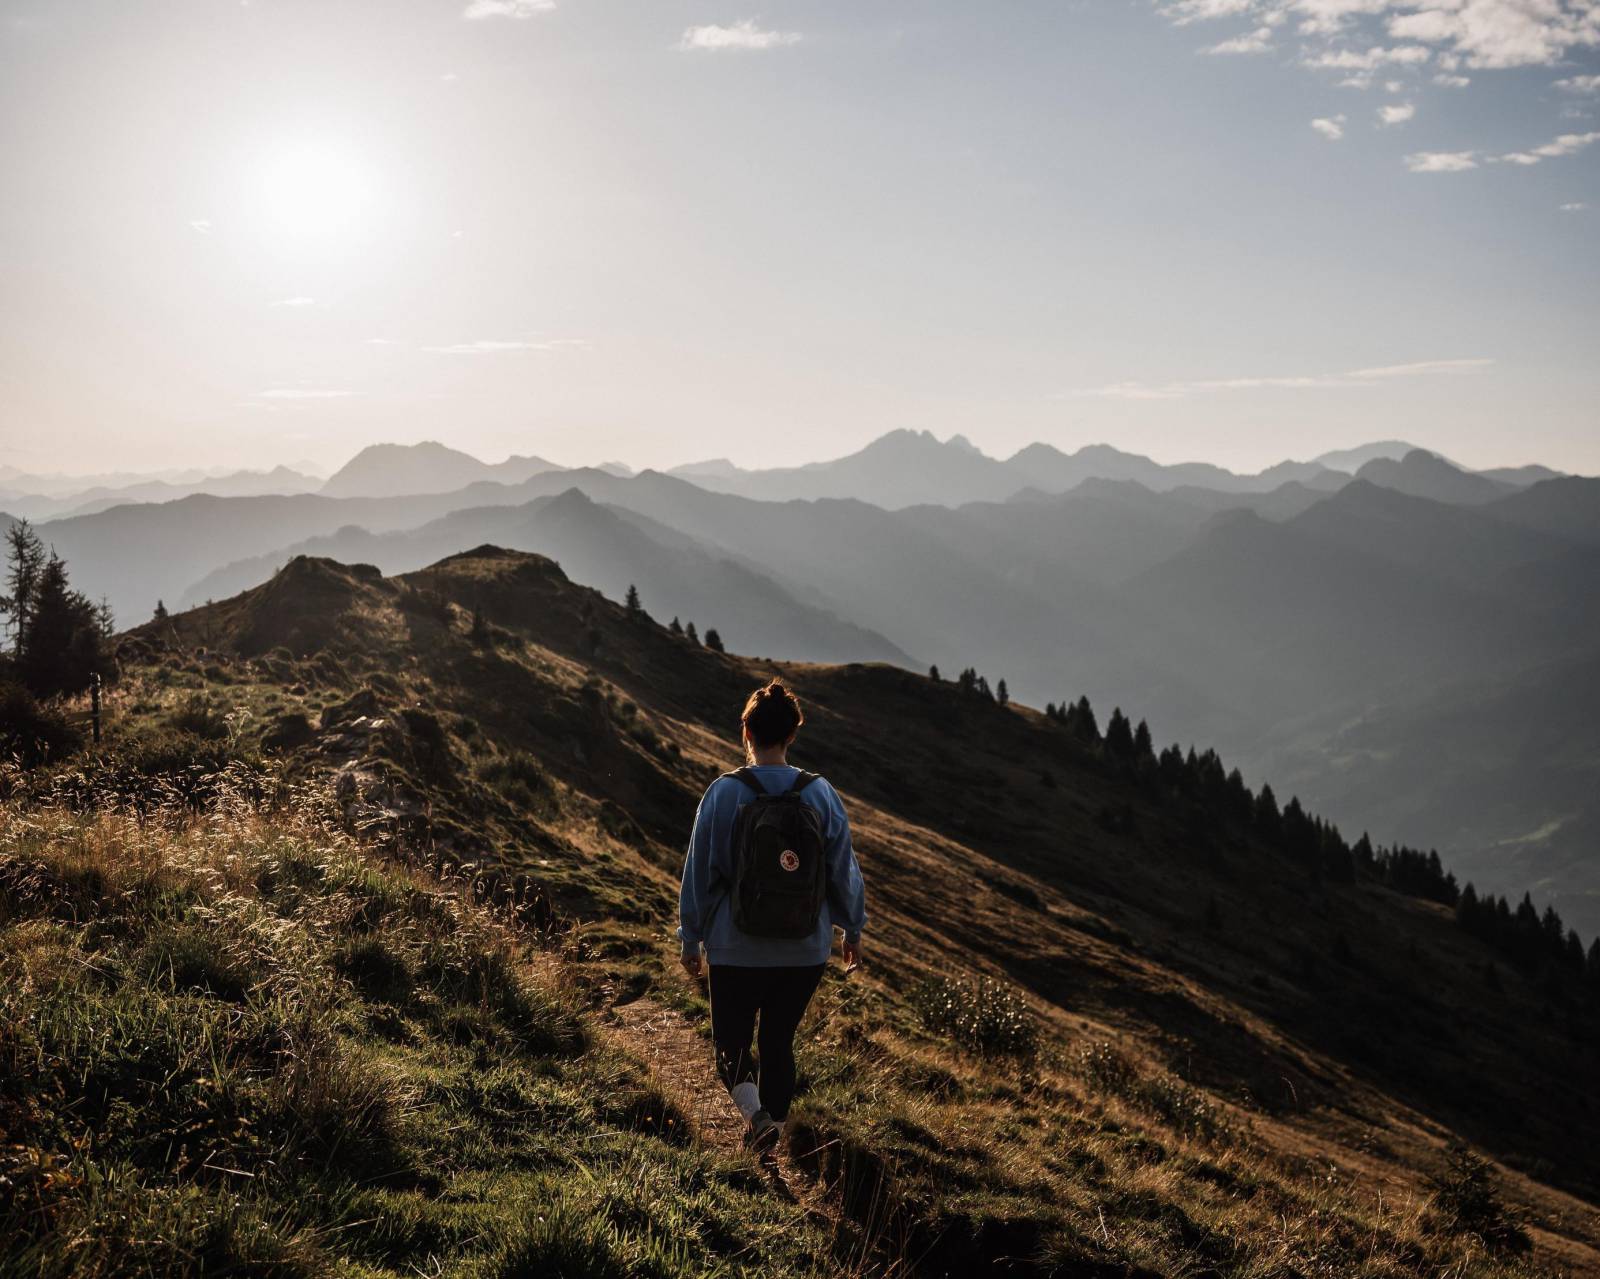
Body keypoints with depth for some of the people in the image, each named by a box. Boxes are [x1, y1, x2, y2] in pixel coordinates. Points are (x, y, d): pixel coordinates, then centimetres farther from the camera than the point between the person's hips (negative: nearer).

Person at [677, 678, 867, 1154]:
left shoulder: (724, 793, -11)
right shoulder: (821, 793, -4)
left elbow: (699, 872, -6)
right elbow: (844, 869, 4)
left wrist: (691, 938, 5)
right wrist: (852, 929, 17)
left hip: (737, 949, -2)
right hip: (805, 950, 2)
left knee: (731, 1038, 11)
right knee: (779, 1040, 17)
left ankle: (753, 1108, -13)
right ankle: (773, 1121, 20)